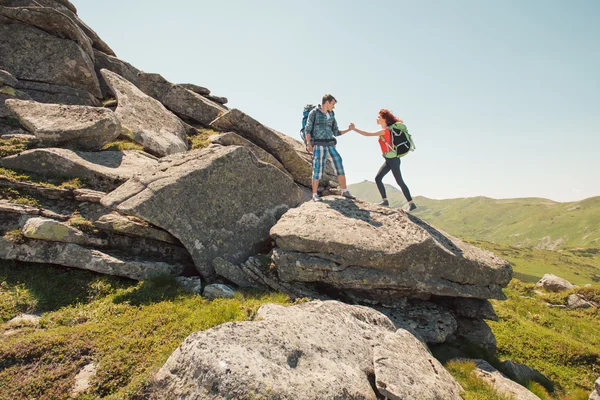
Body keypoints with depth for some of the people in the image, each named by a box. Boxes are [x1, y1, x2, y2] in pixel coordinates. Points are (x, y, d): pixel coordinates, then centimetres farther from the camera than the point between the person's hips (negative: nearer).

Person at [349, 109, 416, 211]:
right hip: (389, 160, 9)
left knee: (400, 182, -5)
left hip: (393, 159, -9)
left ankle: (411, 203, 2)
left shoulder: (385, 131, -15)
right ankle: (385, 200, 8)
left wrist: (354, 128, -14)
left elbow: (368, 134, -18)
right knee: (378, 178, 5)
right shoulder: (386, 130, 12)